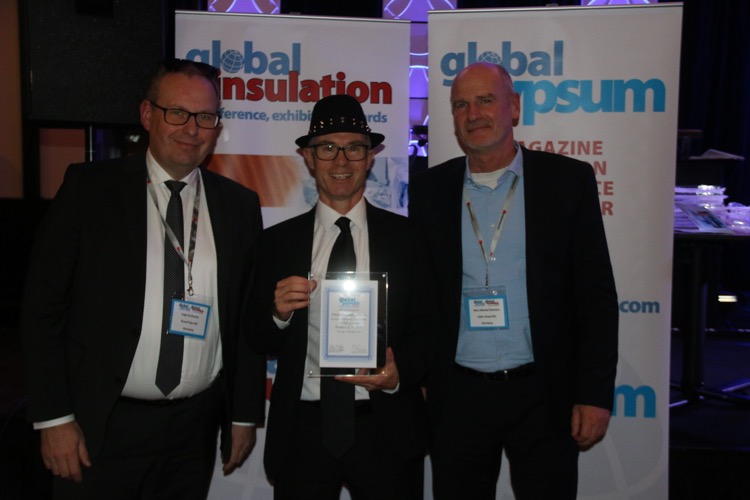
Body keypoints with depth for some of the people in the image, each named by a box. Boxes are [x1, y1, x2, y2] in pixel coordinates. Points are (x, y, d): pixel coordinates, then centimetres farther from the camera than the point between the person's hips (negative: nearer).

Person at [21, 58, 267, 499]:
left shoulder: (240, 205, 3)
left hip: (196, 428, 2)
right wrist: (54, 417, -7)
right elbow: (43, 305, -4)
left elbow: (247, 317, 6)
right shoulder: (89, 187, -4)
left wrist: (245, 414, 7)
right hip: (103, 425, -2)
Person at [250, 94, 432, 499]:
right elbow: (260, 343, 7)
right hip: (302, 431, 1)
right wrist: (278, 314, -14)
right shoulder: (277, 242, 3)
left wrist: (401, 373, -16)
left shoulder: (407, 236, 0)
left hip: (387, 431, 0)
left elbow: (428, 326, 2)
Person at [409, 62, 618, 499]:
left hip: (545, 396, -1)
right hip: (457, 397, 2)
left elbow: (597, 295, -2)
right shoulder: (431, 190, 4)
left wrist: (595, 394, -6)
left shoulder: (568, 180, -1)